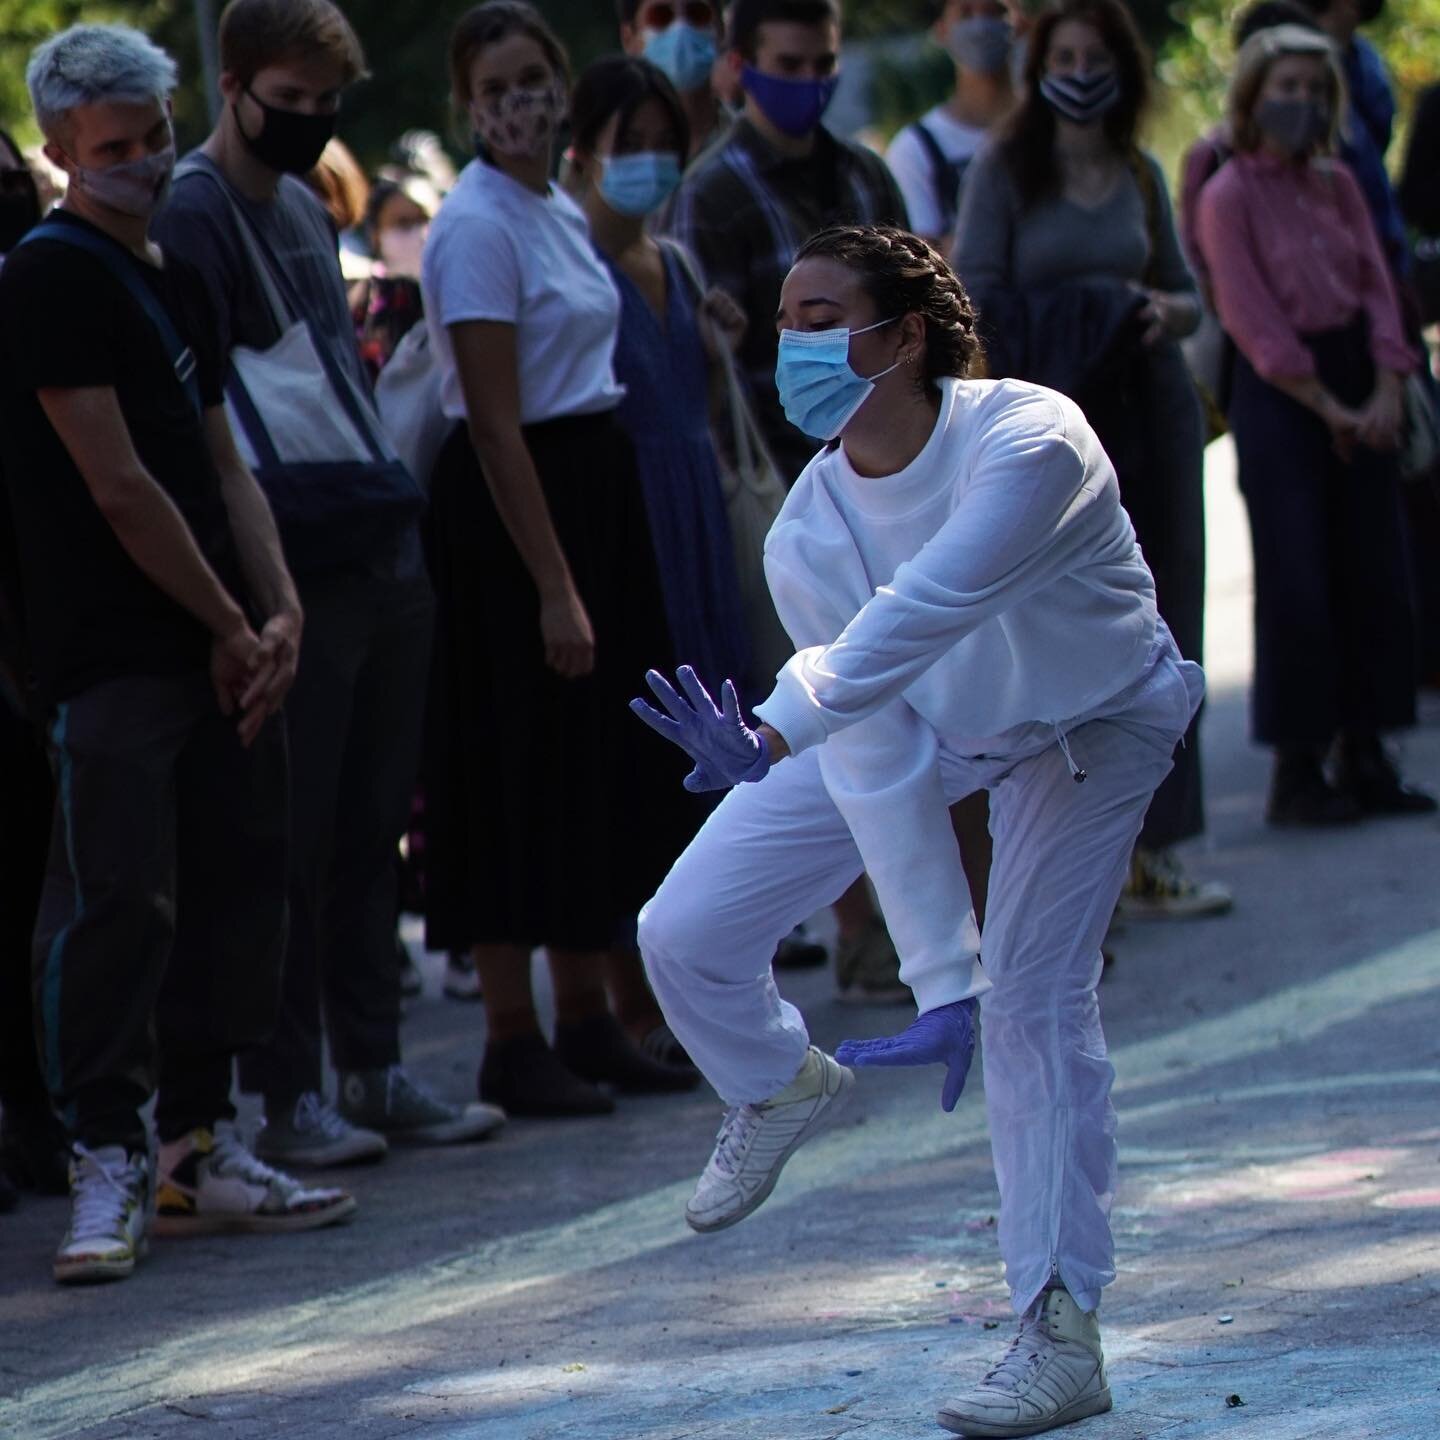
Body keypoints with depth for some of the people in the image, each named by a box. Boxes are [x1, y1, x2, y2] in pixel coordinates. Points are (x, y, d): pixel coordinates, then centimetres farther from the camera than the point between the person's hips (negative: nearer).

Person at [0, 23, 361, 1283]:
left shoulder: (174, 279, 17)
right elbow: (119, 488, -14)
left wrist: (279, 611, 3)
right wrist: (229, 628, -8)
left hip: (217, 650, 9)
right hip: (112, 657, -9)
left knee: (235, 887, 11)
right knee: (117, 900, -10)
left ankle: (200, 1153, 20)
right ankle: (107, 1165, -6)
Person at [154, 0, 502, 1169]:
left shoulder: (307, 208, 16)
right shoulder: (195, 217, -11)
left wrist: (399, 510, 17)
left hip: (385, 562, 8)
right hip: (294, 581, -8)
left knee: (373, 831, 11)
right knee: (294, 842, -3)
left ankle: (375, 1069, 18)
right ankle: (289, 1092, 3)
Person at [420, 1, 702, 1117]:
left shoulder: (563, 210, 12)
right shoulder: (479, 226, -15)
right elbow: (495, 421, -18)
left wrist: (592, 568, 15)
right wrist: (554, 585, -20)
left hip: (597, 490, 9)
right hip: (510, 515, -9)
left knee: (606, 762, 12)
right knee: (520, 768, -4)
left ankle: (588, 1023, 20)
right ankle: (514, 1044, 2)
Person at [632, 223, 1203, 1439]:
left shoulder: (1029, 445, -37)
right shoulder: (807, 536, -26)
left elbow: (927, 611, -51)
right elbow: (878, 768, -26)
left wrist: (781, 733, -62)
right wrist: (943, 977, -31)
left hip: (1093, 721, -4)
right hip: (911, 722, 4)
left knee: (1036, 996, -21)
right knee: (684, 934, -3)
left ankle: (1062, 1336, -14)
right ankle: (787, 1085, 32)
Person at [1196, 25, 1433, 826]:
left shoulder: (1338, 184, 11)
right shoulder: (1230, 196, -7)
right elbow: (1252, 319, -11)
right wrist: (1327, 407, -12)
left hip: (1358, 386, 6)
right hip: (1279, 396, -6)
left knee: (1372, 572, 5)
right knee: (1295, 584, -6)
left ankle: (1363, 759, 13)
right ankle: (1297, 772, 1)